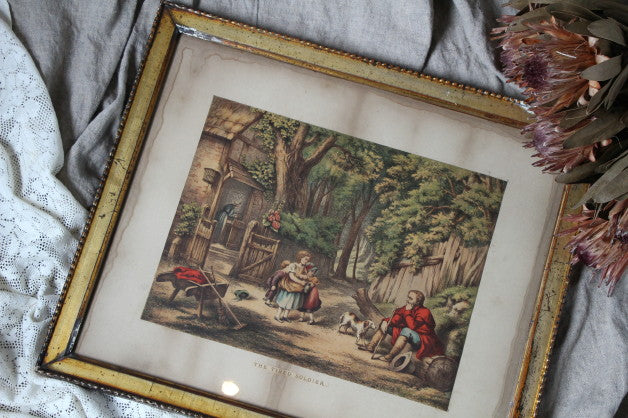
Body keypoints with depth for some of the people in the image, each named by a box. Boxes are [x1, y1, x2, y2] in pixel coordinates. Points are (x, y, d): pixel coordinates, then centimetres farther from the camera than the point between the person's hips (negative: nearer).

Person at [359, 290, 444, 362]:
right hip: (408, 336, 9)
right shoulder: (406, 308, 1)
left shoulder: (424, 312, -20)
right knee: (385, 324, 4)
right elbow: (394, 320, 5)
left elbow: (412, 326, -32)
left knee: (406, 330, -40)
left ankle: (390, 357, -41)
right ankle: (371, 347, -10)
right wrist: (385, 321, -15)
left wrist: (408, 312, -24)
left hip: (424, 342, -8)